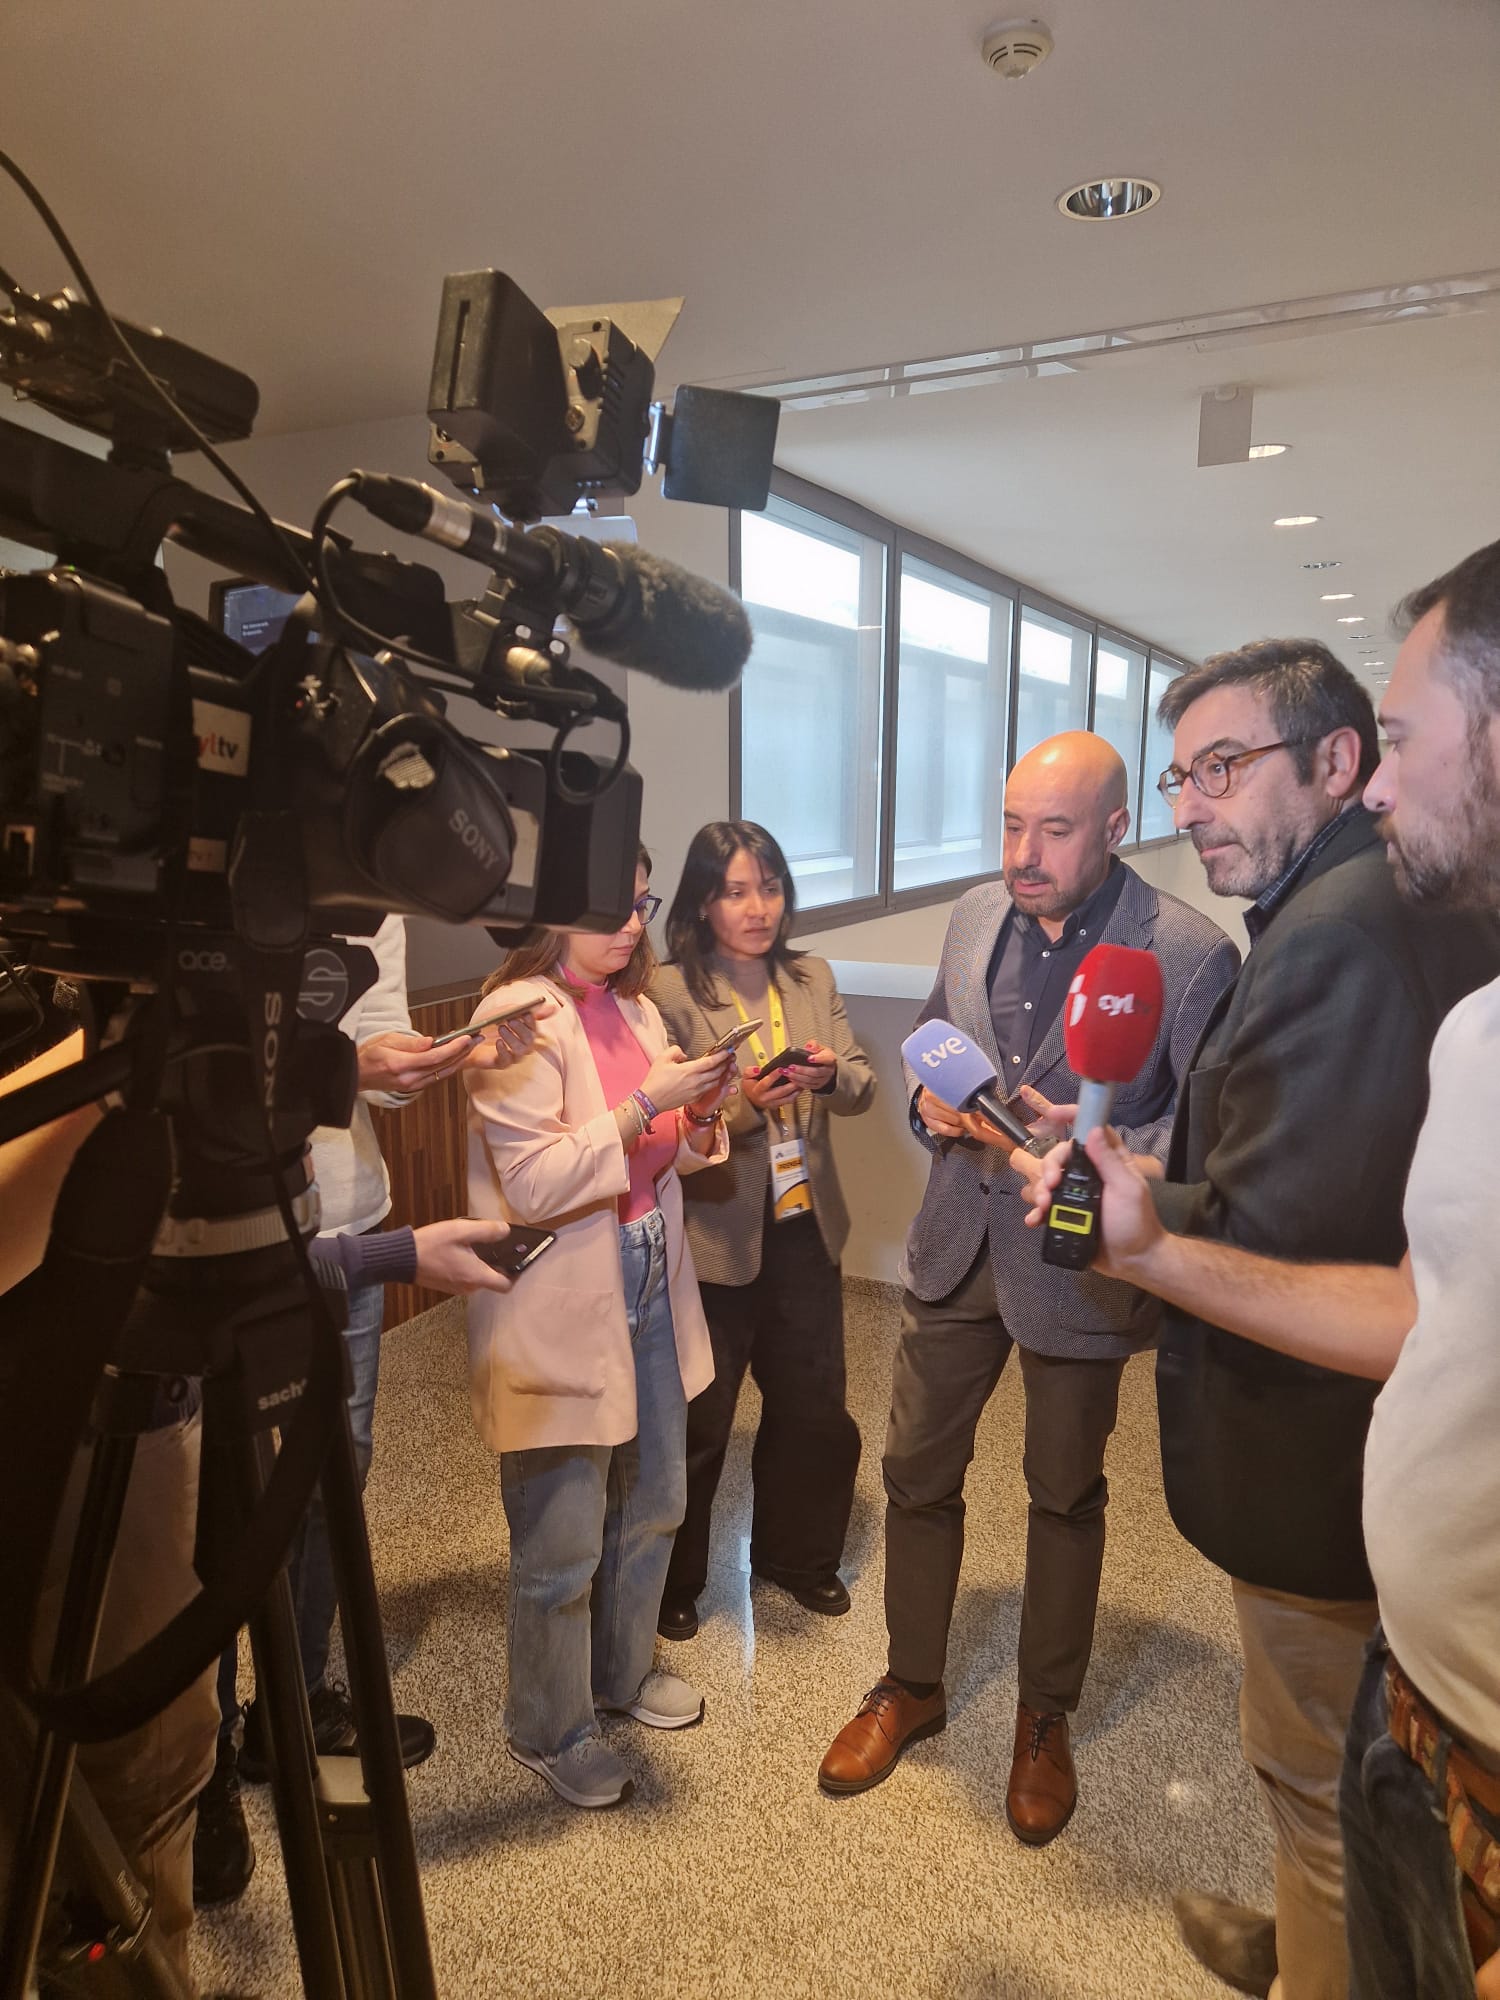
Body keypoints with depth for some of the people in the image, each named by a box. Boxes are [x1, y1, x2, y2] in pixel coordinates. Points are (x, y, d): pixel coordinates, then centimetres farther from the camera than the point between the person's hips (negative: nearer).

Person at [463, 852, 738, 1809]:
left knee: (652, 1503, 21)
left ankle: (623, 1671, 45)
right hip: (564, 1308, -8)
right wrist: (644, 1104, -23)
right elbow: (533, 1184, -21)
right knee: (563, 1543, 7)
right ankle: (551, 1729, 32)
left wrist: (700, 1115, -5)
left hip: (652, 1289, 8)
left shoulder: (635, 1009, 9)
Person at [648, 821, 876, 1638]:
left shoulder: (813, 978, 4)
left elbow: (863, 1088, 1)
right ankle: (673, 1581, 34)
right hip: (714, 1237, -5)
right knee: (697, 1424, 11)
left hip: (805, 1230, 5)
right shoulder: (671, 992, -13)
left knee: (814, 1409, 18)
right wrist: (743, 1106, -30)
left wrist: (832, 1074, -21)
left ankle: (795, 1553, 42)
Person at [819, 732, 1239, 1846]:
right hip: (958, 1245, 4)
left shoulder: (1190, 953, -16)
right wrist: (932, 1102, -8)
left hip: (1078, 1263, -4)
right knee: (918, 1473, 15)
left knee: (1066, 1496, 16)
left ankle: (1046, 1720, 41)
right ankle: (913, 1687, 40)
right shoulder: (976, 918, 0)